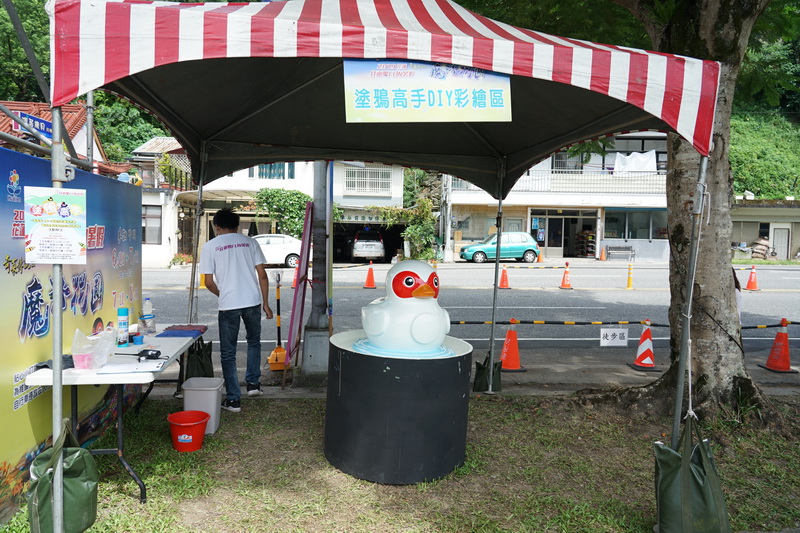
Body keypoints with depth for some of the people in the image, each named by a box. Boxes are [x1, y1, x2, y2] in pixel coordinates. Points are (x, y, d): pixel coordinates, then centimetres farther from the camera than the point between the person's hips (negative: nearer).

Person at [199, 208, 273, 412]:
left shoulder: (210, 246, 2)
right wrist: (265, 303, 9)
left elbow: (209, 282, -1)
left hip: (228, 305, -2)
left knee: (228, 353, 9)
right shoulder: (250, 242, 8)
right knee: (254, 341, 27)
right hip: (252, 301, 2)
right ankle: (253, 383, 26)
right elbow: (262, 275, 3)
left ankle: (233, 399, 12)